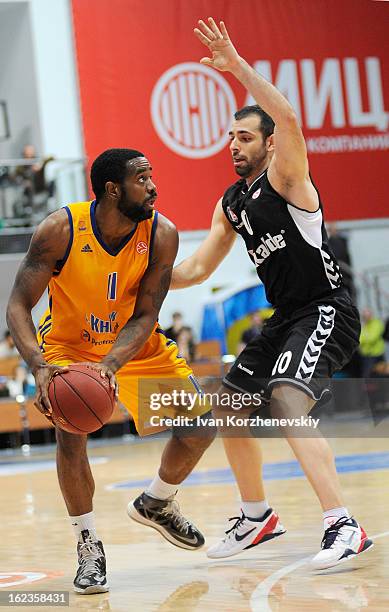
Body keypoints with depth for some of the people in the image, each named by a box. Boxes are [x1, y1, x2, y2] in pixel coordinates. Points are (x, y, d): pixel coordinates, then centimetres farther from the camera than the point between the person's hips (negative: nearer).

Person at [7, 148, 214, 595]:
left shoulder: (161, 234, -21)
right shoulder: (61, 229, -28)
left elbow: (146, 315, -20)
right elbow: (18, 305, -25)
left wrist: (111, 365, -39)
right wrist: (39, 367, -42)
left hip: (135, 345, 3)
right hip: (68, 344, -3)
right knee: (71, 429, -27)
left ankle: (156, 503, 24)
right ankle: (88, 546, -9)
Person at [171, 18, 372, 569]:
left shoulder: (285, 177, -10)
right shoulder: (229, 204, 14)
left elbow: (289, 119, -30)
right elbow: (198, 268, 20)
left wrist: (237, 66, -32)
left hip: (326, 312, -10)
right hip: (286, 318, 10)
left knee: (286, 403, -28)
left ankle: (344, 527, -30)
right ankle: (257, 518, 32)